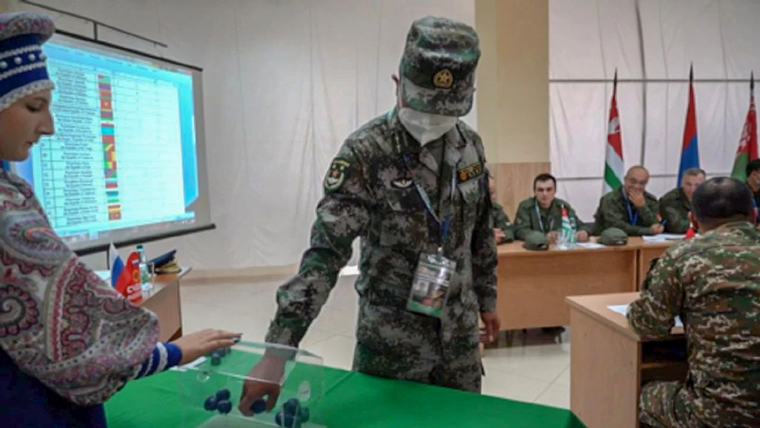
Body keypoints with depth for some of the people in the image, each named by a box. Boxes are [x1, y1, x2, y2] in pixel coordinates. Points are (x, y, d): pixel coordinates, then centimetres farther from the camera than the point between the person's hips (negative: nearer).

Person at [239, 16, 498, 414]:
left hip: (459, 332, 5)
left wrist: (486, 299, 15)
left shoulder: (470, 145, -2)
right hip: (391, 338, -4)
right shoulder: (366, 153, -19)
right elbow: (324, 253, -26)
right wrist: (277, 350, -31)